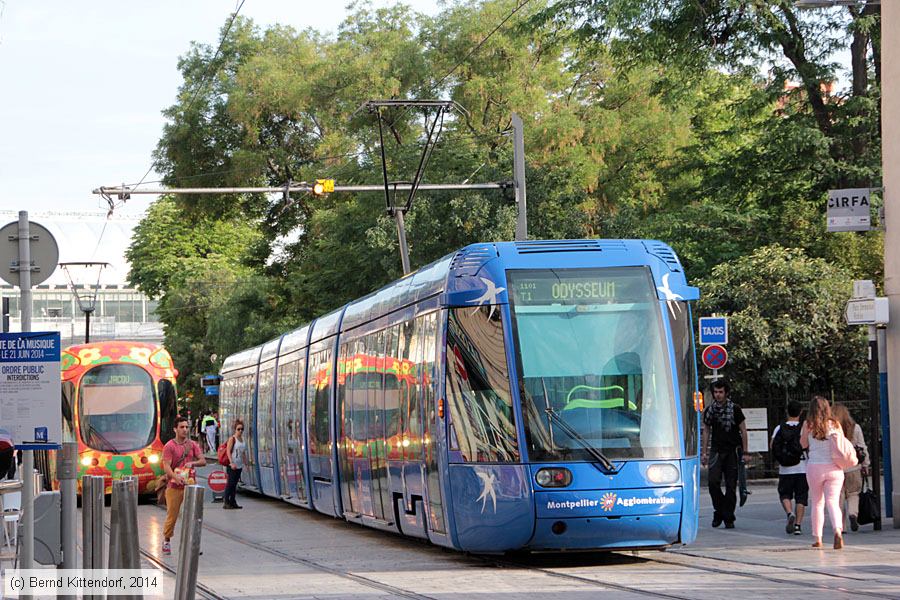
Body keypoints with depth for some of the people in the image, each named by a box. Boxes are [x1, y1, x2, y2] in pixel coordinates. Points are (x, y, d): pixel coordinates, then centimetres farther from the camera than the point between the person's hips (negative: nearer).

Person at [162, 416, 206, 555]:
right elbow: (166, 466, -13)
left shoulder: (193, 445, 9)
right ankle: (166, 541, 17)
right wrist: (176, 477, -31)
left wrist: (192, 463, -17)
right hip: (174, 487, -3)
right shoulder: (169, 446, -4)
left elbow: (203, 461, 4)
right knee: (172, 516, 0)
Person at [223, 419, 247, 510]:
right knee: (230, 483, -8)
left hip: (239, 465, 7)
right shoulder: (232, 439, -8)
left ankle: (232, 502, 11)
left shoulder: (242, 439, 13)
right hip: (232, 465, -7)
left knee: (235, 484, 8)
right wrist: (231, 463, -22)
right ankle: (226, 502, -6)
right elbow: (228, 452, -14)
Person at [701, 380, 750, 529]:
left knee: (731, 486, -2)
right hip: (716, 451, 2)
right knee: (713, 482, -13)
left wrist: (744, 452, -4)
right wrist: (704, 452, 10)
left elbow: (743, 430, 2)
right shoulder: (710, 410, 8)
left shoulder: (735, 409, -1)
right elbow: (706, 431, 16)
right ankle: (719, 511, 5)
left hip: (732, 451, -2)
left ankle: (728, 518, 5)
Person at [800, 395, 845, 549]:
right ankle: (837, 531, -28)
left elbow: (803, 444, 10)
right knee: (832, 502, -3)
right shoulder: (835, 424, 1)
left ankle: (817, 538, 14)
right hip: (834, 467, 0)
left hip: (814, 467, 0)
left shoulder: (808, 424, -3)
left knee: (817, 503, 13)